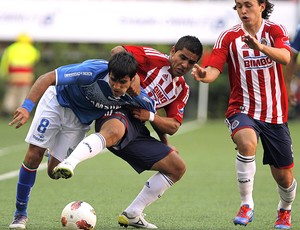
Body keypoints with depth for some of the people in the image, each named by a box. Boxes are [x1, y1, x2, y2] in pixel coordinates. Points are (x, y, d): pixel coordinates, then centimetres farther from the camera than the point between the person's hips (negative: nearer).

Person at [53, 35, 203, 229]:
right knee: (115, 131, -45)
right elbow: (118, 51, -11)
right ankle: (69, 164, -65)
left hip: (138, 130, 8)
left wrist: (151, 117, -3)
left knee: (178, 167, 5)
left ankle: (132, 214, 10)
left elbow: (173, 126, 16)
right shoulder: (155, 59, -2)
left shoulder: (182, 89, 19)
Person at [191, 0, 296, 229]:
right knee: (247, 143, -35)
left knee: (284, 175, 6)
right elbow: (214, 69, -12)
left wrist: (259, 46, -44)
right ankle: (246, 205, -21)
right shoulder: (229, 37, -2)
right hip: (242, 110, -1)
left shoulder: (275, 30, -4)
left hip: (275, 114, 1)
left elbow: (285, 57, -25)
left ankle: (285, 211, 39)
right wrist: (204, 74, -37)